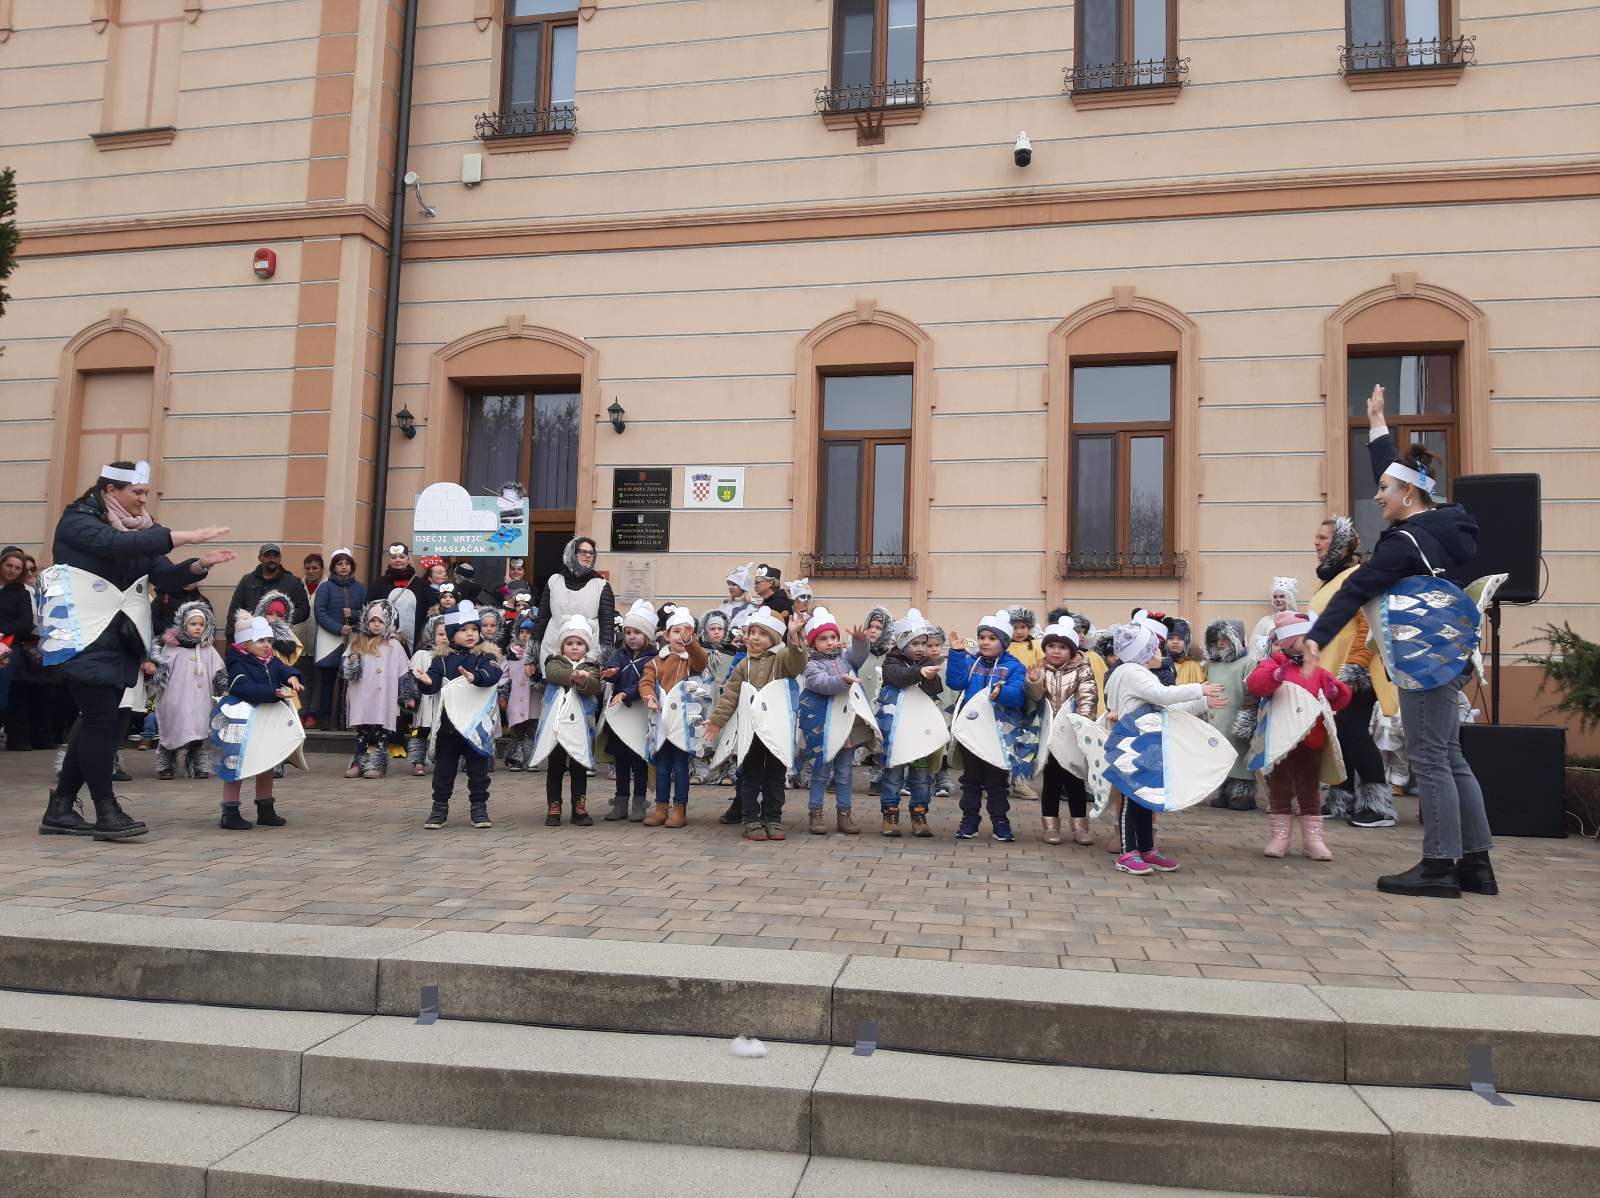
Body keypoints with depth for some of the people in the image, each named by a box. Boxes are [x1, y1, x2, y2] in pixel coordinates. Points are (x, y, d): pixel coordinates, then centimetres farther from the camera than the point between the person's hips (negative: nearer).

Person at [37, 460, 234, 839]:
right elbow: (117, 545, -28)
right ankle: (106, 812, -4)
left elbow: (163, 576, 6)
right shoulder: (78, 521, -7)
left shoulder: (137, 528, 14)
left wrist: (199, 564, -14)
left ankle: (60, 808, 16)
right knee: (101, 719, -9)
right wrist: (186, 536, -32)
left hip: (119, 639, 7)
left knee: (95, 721, 7)